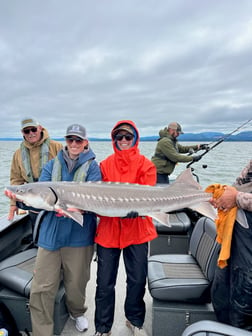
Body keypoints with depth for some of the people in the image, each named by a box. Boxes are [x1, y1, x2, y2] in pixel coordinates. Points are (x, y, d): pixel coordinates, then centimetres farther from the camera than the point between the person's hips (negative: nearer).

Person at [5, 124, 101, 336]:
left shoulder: (92, 166, 1)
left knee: (76, 283, 15)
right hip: (50, 233, 2)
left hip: (79, 235, -1)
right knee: (41, 288, 2)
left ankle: (77, 312, 46)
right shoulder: (52, 165, 10)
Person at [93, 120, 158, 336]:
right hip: (108, 230, 1)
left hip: (137, 230, 0)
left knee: (138, 280, 13)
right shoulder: (105, 165, 6)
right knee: (105, 283, 9)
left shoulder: (145, 165, 1)